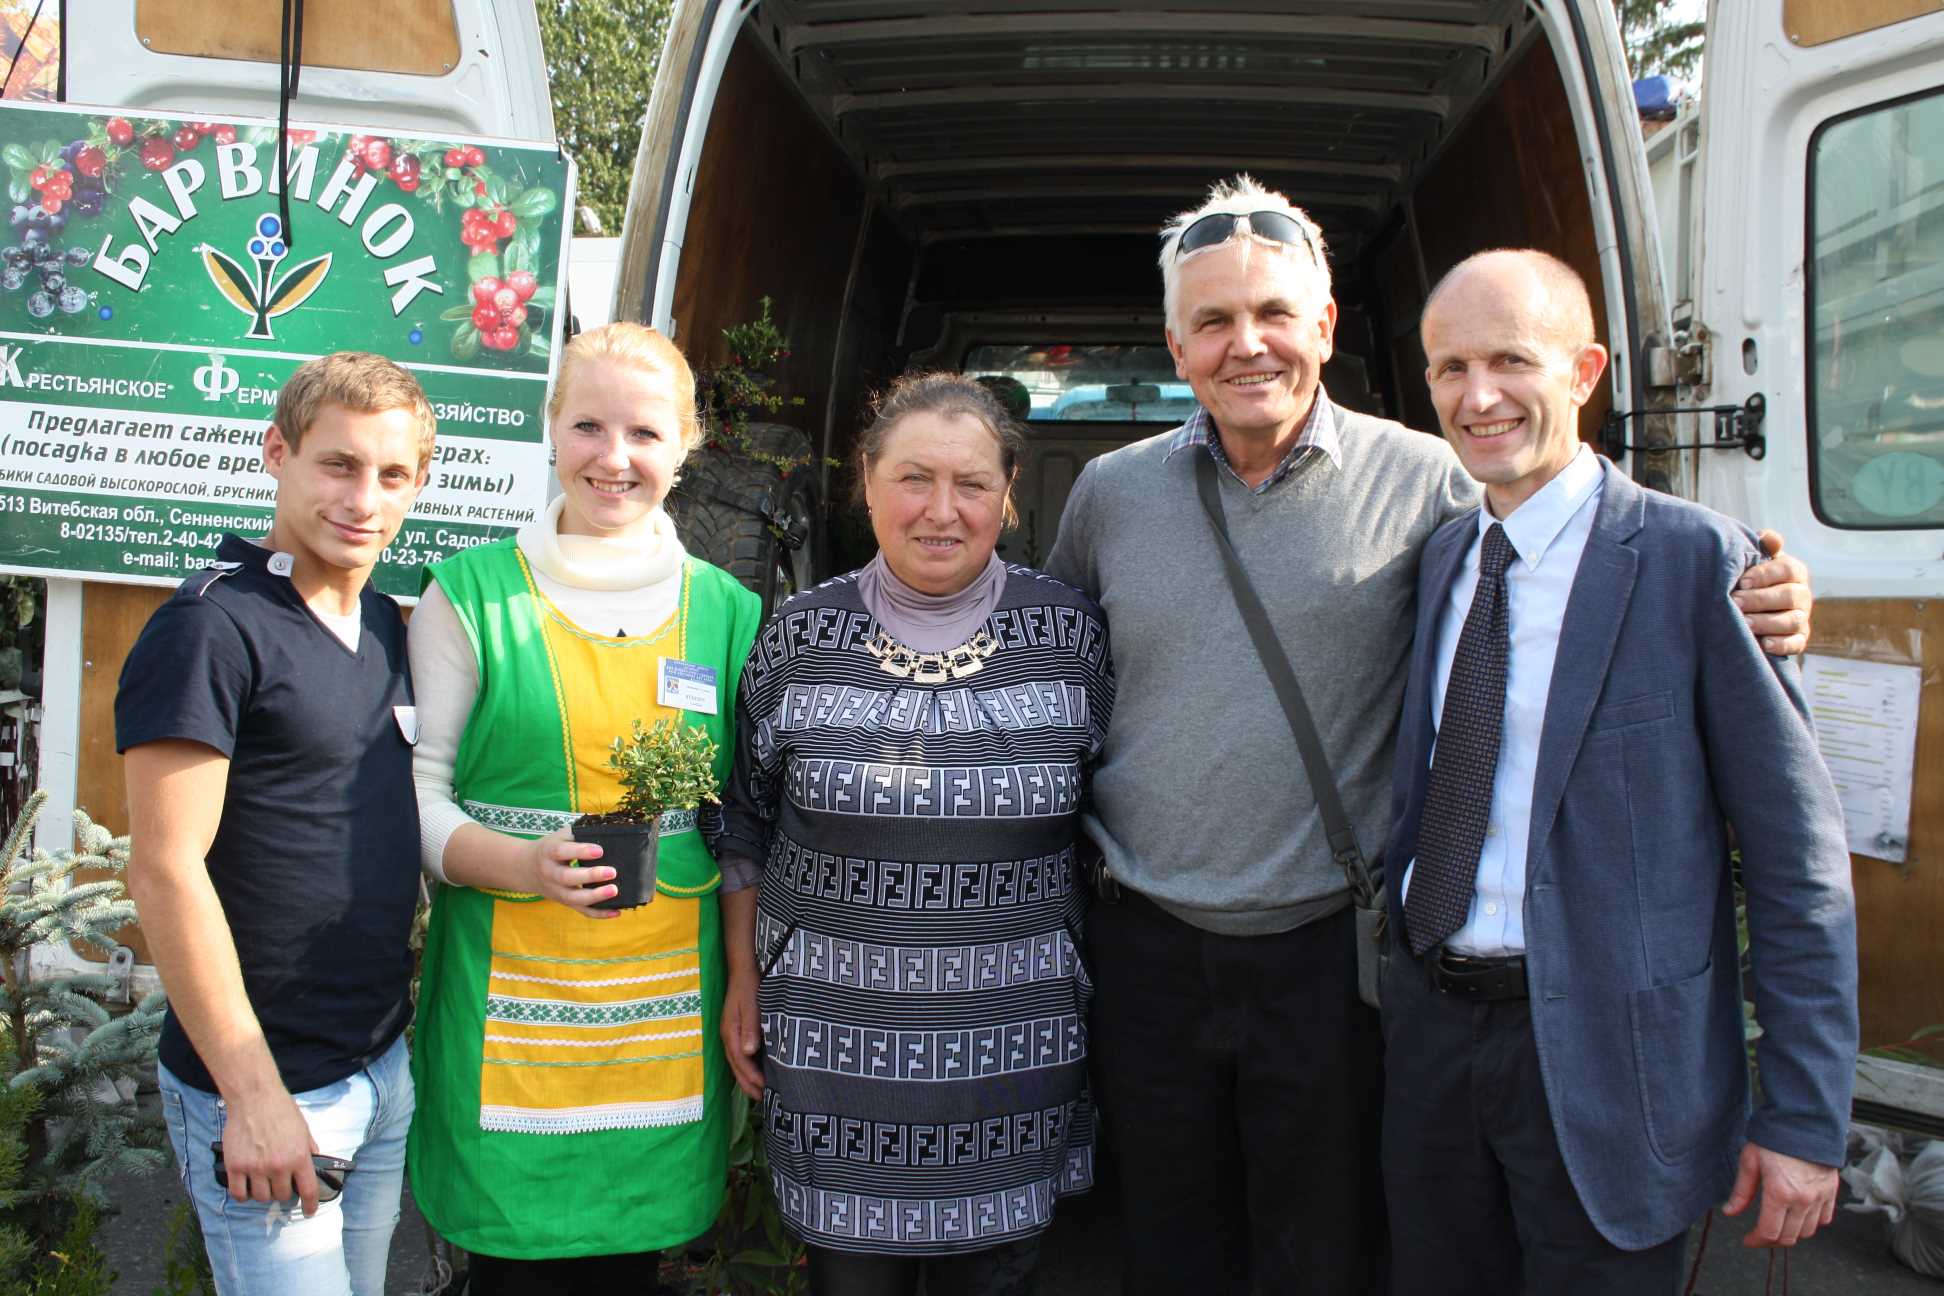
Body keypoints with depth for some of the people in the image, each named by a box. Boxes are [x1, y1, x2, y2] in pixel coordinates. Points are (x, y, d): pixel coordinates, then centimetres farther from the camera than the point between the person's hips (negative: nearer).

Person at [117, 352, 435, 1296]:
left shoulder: (385, 624, 7)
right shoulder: (211, 627, -16)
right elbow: (165, 870, -18)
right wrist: (252, 1093, -18)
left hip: (385, 1067, 7)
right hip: (266, 1087, -7)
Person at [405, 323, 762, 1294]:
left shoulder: (726, 610, 7)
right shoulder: (472, 595, -1)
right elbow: (415, 790, -1)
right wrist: (519, 863, -19)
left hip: (666, 1004, 2)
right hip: (509, 997, -2)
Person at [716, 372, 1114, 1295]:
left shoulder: (1072, 635, -3)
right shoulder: (799, 637, -2)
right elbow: (746, 824, 7)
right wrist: (743, 983, 7)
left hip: (1013, 1041, 0)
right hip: (833, 1038, 0)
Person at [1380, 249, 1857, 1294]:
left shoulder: (1695, 557, -11)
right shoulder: (1441, 556, 7)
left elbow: (1797, 855, -10)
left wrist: (1804, 1115, -10)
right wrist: (1404, 989, 12)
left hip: (1605, 1052, -5)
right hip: (1432, 1026, 5)